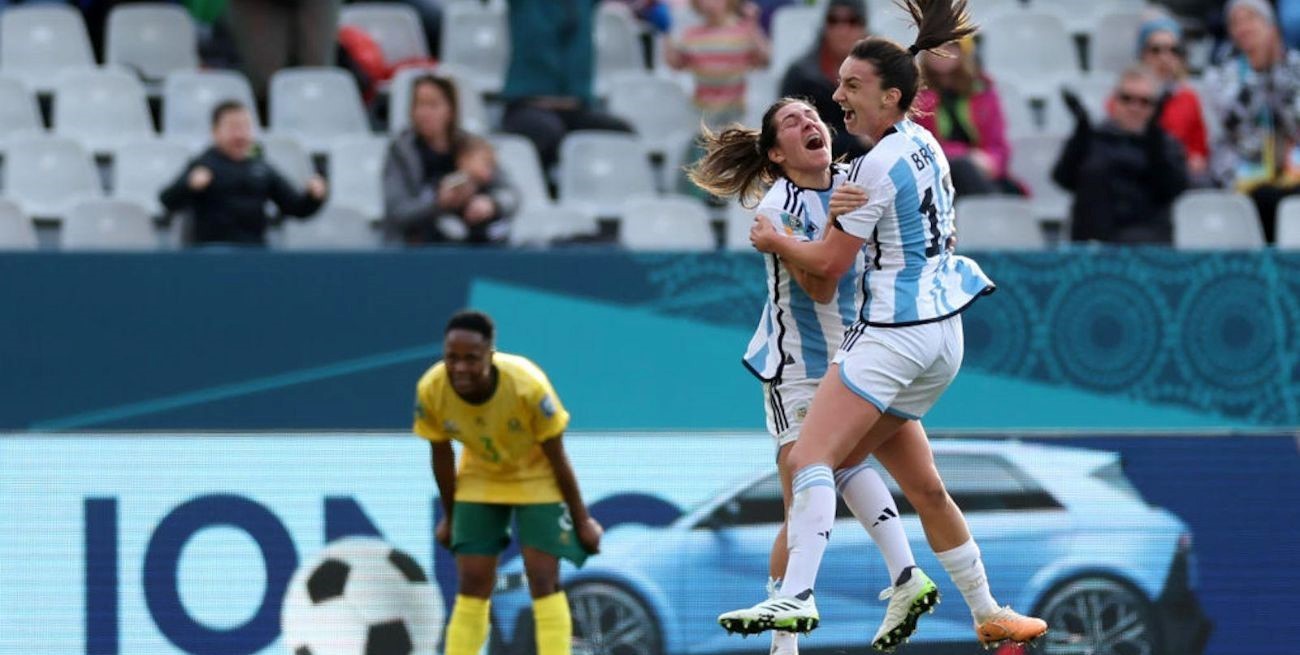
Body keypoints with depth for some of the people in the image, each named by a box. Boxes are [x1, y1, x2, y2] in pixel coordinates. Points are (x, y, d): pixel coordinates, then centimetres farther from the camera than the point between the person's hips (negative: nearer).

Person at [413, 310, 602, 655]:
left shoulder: (528, 386, -34)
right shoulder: (430, 391, -26)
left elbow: (556, 457, -21)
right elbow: (442, 455, -7)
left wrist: (582, 519, -11)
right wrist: (449, 517, 5)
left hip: (536, 479, -3)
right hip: (480, 480, 3)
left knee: (544, 580, -10)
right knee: (472, 584, 0)